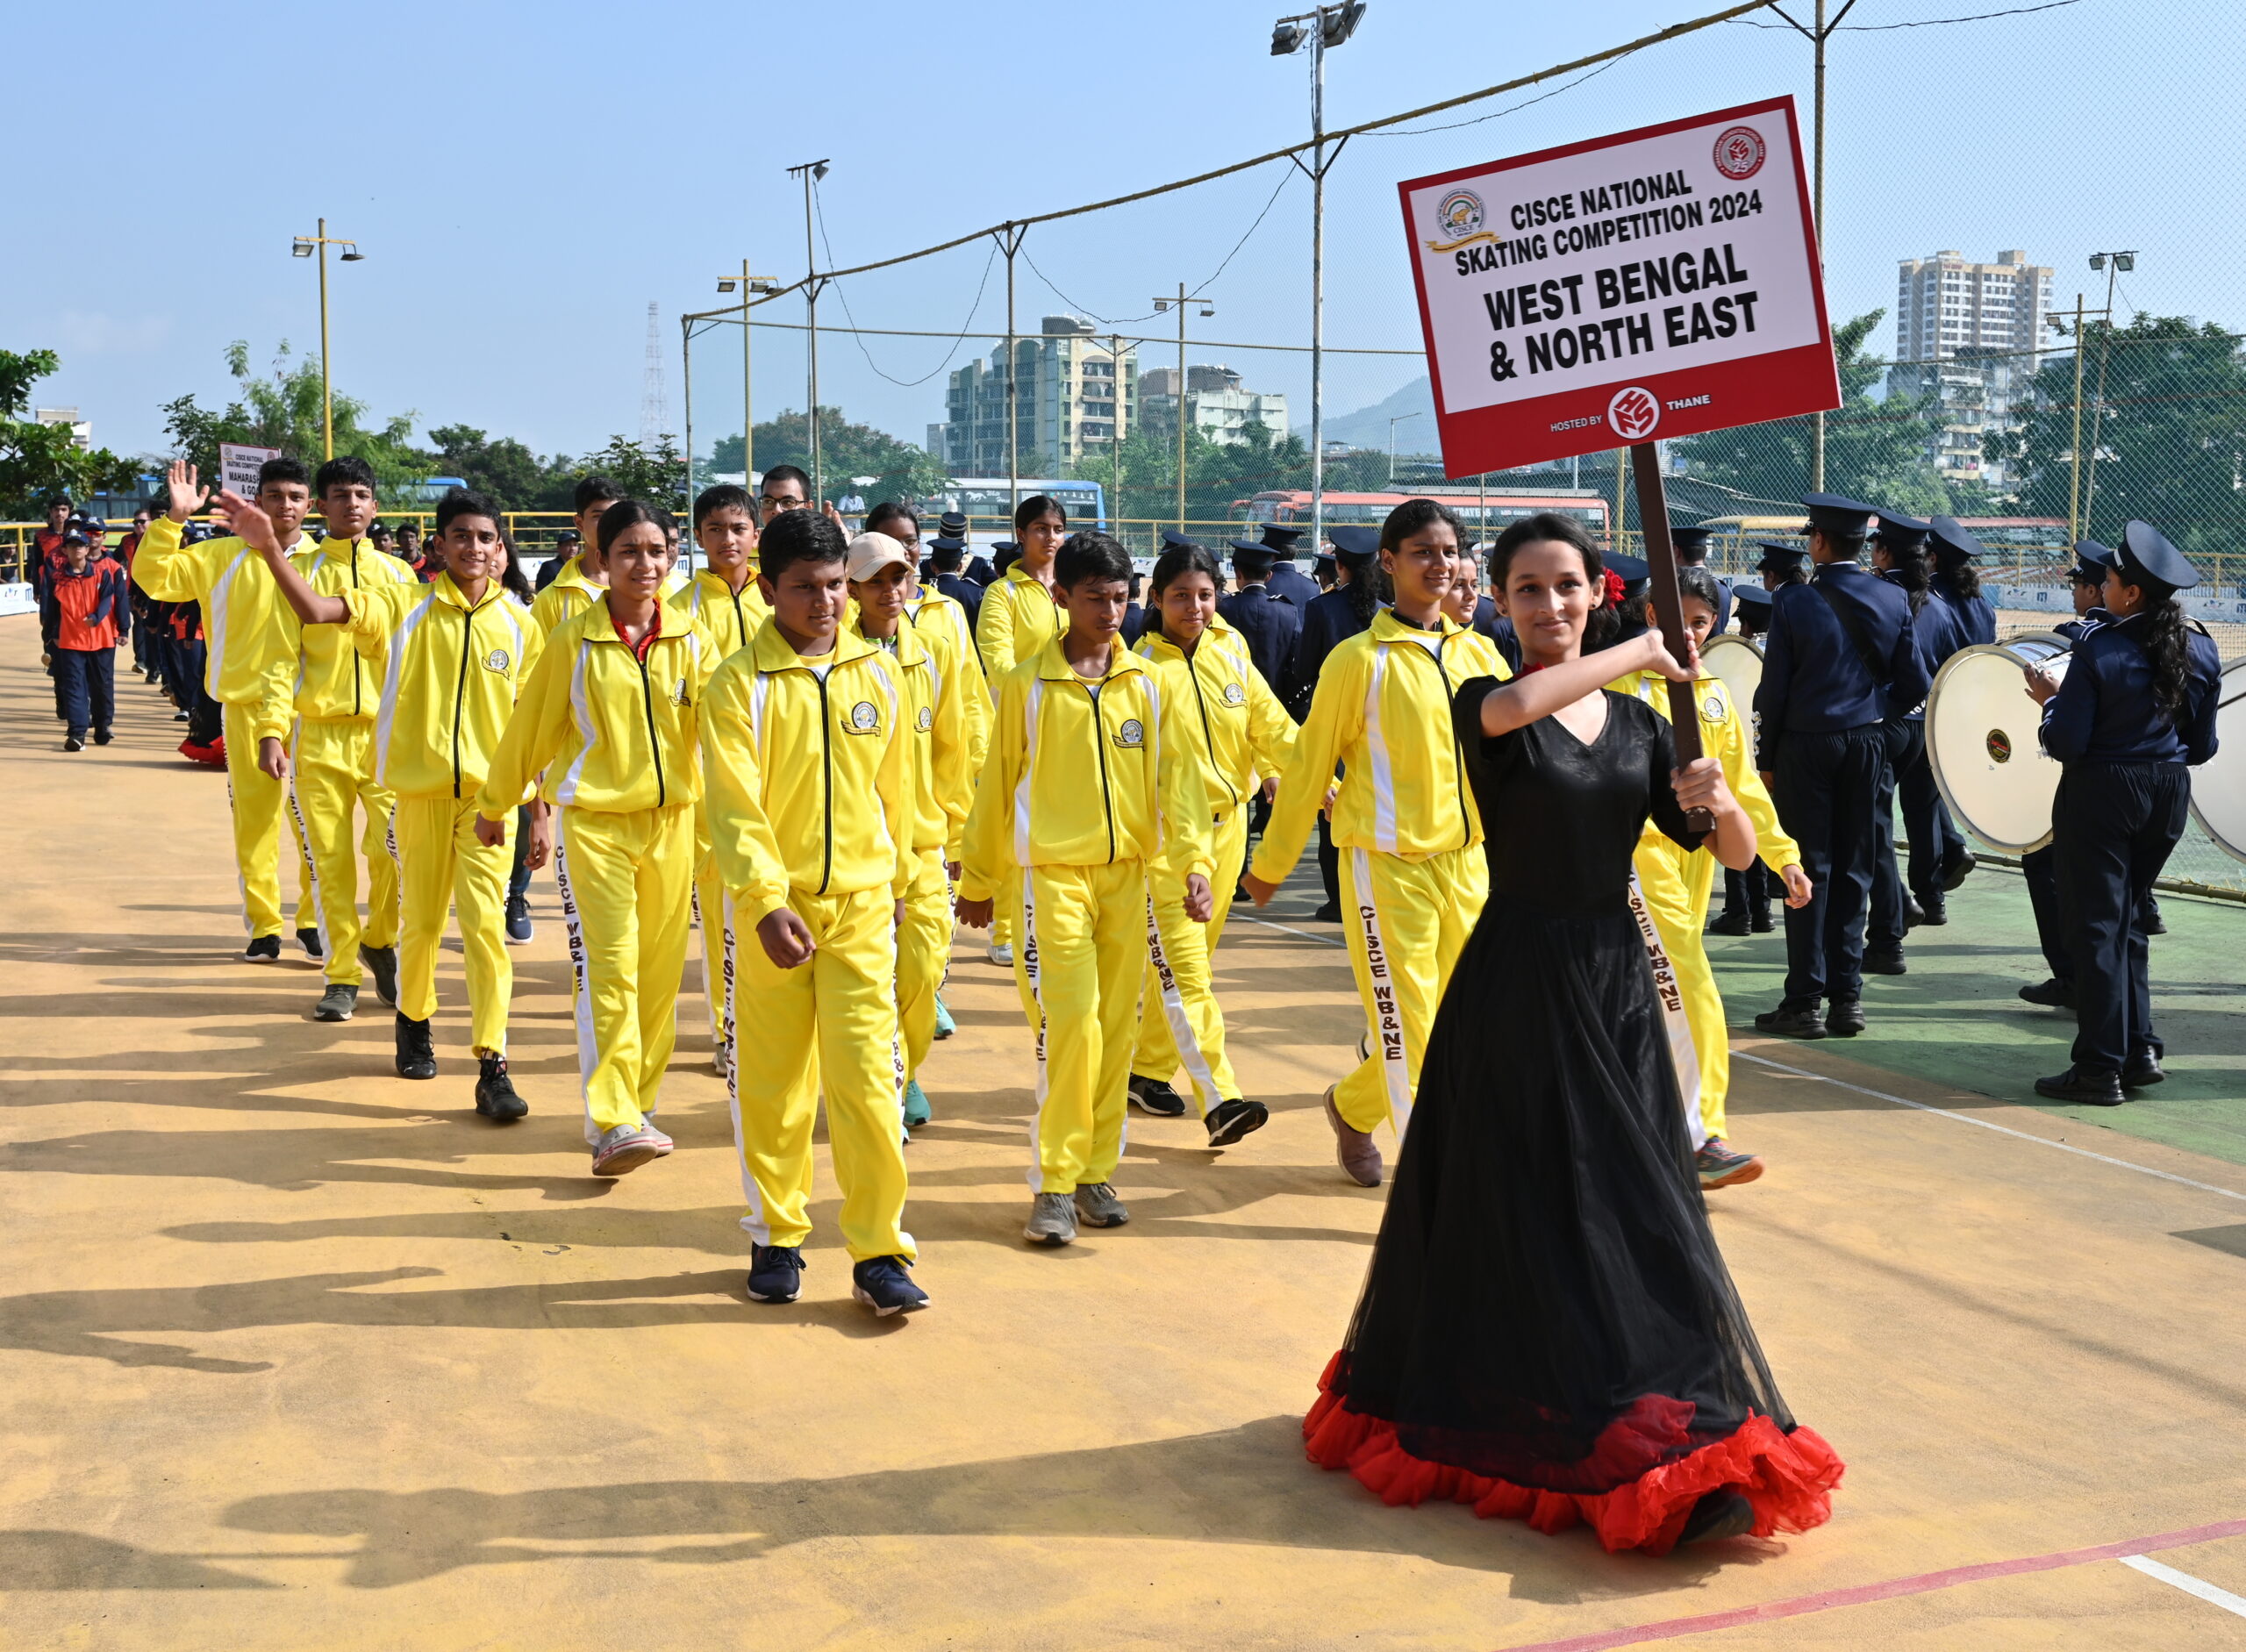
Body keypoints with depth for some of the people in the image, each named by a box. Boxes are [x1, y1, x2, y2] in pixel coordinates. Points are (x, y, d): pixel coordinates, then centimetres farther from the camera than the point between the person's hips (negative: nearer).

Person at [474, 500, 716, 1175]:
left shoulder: (691, 640, 5)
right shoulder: (572, 641, -2)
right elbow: (530, 728, 6)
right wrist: (495, 804, 14)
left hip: (672, 820, 3)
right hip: (592, 821, -3)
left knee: (660, 970, 7)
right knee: (608, 968, -12)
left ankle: (640, 1102, 22)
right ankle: (611, 1126, -14)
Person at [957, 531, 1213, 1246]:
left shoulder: (1148, 685, 6)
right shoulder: (1027, 685, -1)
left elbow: (1176, 777, 3)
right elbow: (997, 783, 5)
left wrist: (1195, 863, -10)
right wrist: (978, 881, 9)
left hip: (1127, 873, 3)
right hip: (1051, 873, -3)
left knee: (1115, 1029, 6)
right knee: (1070, 1024, -12)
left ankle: (1096, 1173, 18)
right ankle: (1055, 1184, -2)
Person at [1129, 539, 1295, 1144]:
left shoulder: (1232, 657, 6)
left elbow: (1274, 729, 2)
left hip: (1227, 826, 6)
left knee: (1188, 958, 15)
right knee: (1183, 966, -9)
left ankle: (1148, 1071, 29)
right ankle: (1219, 1098, -12)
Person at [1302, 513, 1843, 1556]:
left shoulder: (1636, 724, 10)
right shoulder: (1488, 705, -4)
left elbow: (1736, 855, 9)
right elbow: (1517, 708, -31)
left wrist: (1721, 802, -13)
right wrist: (1644, 650, -17)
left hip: (1614, 984, 4)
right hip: (1517, 987, -4)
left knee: (1635, 1209, 5)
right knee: (1521, 1211, 2)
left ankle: (1681, 1450, 13)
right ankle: (1503, 1422, 16)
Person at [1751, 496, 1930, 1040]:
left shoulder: (1793, 601, -11)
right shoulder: (1893, 600, 0)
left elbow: (1774, 688, -10)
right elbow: (1914, 686, 2)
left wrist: (1766, 758, -1)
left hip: (1806, 745, -3)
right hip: (1867, 744, 3)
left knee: (1809, 868, 2)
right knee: (1853, 868, 10)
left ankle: (1805, 1000, 2)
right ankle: (1847, 997, 11)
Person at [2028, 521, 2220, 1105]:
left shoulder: (2098, 650, -18)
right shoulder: (2201, 652, 0)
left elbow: (2066, 745, -18)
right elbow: (2202, 747, 5)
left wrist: (2050, 700, -1)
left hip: (2101, 796, -6)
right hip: (2168, 795, 6)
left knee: (2096, 927, 2)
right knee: (2127, 919, 20)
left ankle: (2100, 1069, 4)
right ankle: (2140, 1050, 20)